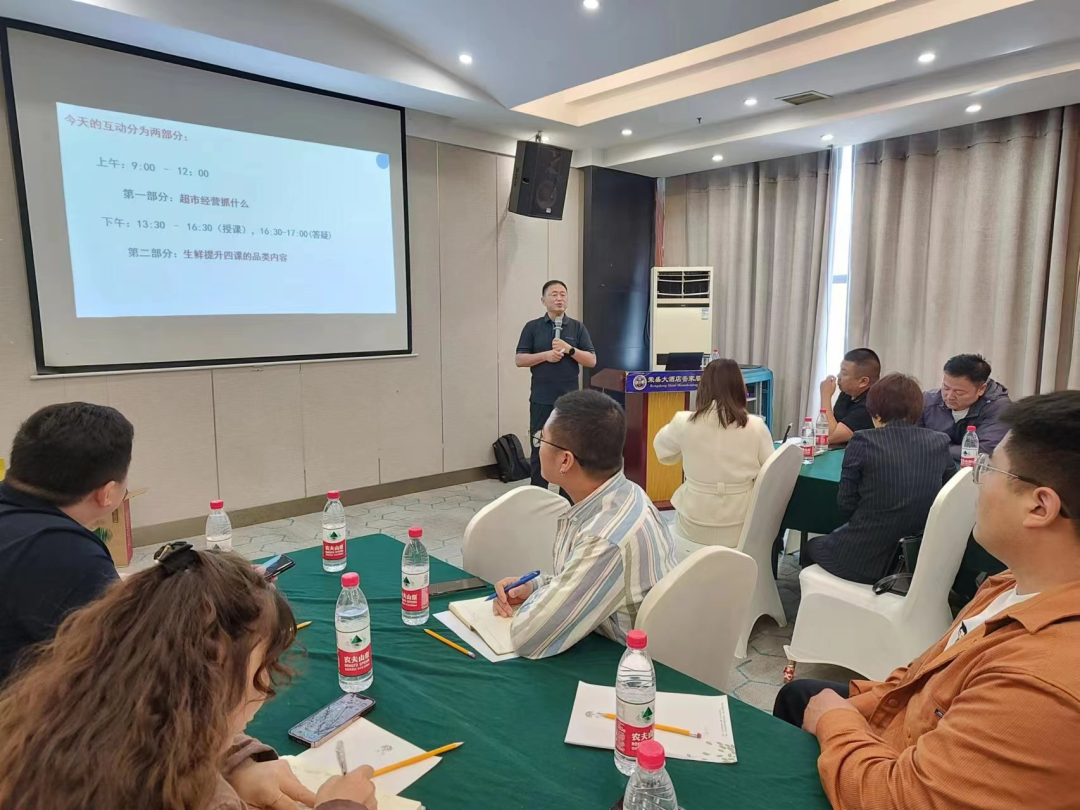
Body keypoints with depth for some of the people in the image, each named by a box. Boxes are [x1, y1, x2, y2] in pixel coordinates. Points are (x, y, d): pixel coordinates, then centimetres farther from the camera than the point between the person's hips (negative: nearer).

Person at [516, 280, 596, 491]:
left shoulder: (578, 327, 6)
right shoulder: (532, 327, 4)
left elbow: (591, 361, 0)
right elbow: (520, 360, -1)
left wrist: (569, 349, -14)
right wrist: (545, 355, -14)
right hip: (541, 400, 0)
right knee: (540, 450, 4)